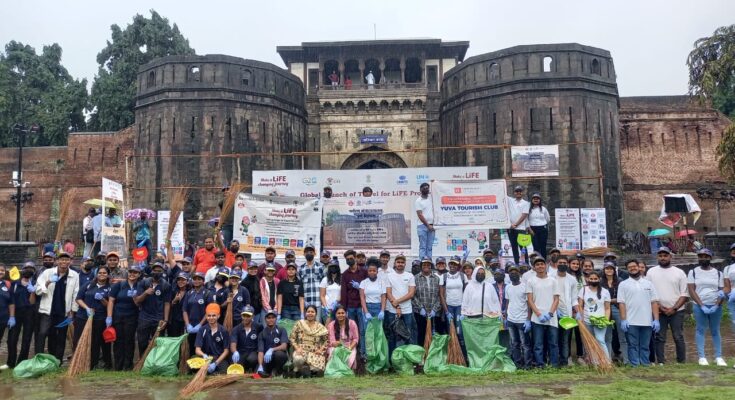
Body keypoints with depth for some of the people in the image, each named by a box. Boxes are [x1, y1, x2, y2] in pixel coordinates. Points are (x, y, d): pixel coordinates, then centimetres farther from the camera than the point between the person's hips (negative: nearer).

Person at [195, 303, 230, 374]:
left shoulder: (224, 331, 0)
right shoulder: (202, 330, 2)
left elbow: (226, 351, 0)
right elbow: (197, 350, -4)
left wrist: (215, 363, -14)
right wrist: (204, 355, -27)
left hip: (220, 358, 0)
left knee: (225, 371, -31)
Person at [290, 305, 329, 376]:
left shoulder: (320, 327, 10)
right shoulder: (299, 324, 8)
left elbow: (327, 340, 10)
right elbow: (291, 338, 5)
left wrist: (321, 349, -5)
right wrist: (297, 348, -8)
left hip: (315, 353, 1)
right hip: (301, 351, -1)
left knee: (318, 367, -29)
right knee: (298, 360, -37)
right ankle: (303, 369, -2)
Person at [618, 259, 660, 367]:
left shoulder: (648, 283, 10)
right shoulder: (623, 284, 3)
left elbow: (654, 302, 7)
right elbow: (621, 303, -2)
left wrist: (656, 319, -1)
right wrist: (623, 320, -10)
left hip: (647, 321, 2)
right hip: (631, 322, -2)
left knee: (645, 346, 8)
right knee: (633, 346, 1)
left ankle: (646, 366, 15)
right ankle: (634, 366, 6)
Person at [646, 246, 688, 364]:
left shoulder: (679, 272, 4)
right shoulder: (651, 272, 6)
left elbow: (684, 294, 0)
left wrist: (674, 308, -10)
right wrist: (659, 306, -8)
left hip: (676, 311, 0)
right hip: (658, 311, 1)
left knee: (678, 337, 2)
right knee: (659, 338, 3)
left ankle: (682, 362, 11)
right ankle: (661, 362, 8)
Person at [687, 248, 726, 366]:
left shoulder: (718, 273, 7)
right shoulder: (693, 272, 3)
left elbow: (722, 291, 4)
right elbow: (691, 290, -3)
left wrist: (716, 305, -11)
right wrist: (702, 305, -13)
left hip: (716, 306, 1)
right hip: (699, 306, -1)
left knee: (715, 331, 6)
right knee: (700, 330, -1)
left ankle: (718, 357, 10)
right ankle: (701, 357, 1)